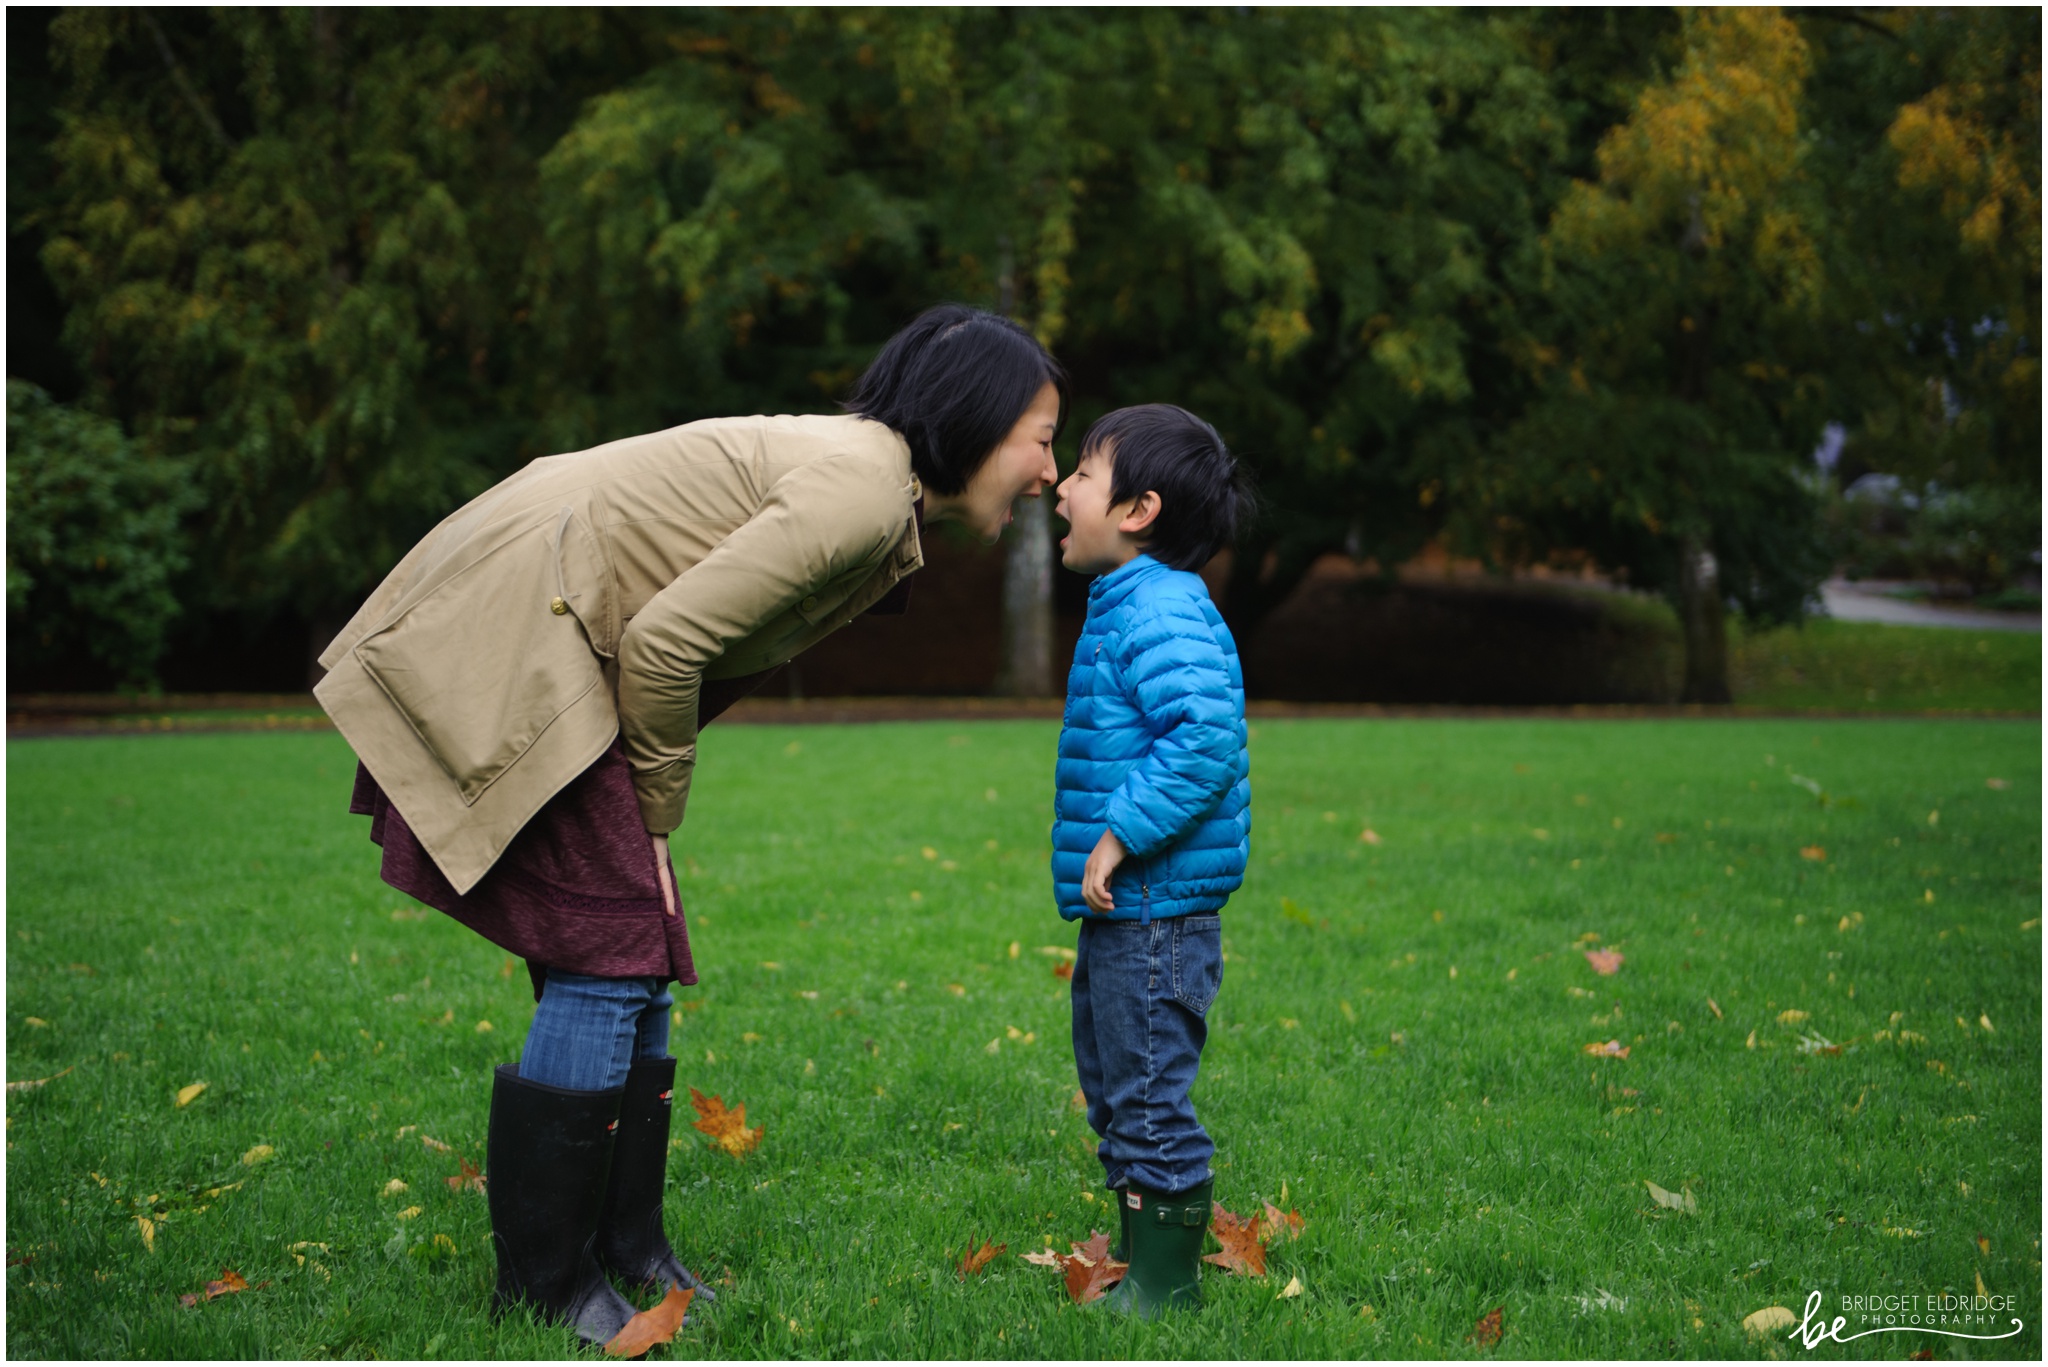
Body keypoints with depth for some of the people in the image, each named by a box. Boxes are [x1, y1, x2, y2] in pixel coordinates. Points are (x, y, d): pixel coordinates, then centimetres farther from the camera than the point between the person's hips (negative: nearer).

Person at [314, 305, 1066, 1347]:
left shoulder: (862, 470, 12)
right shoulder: (861, 490, -19)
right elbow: (665, 637, -22)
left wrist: (649, 816, 9)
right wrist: (655, 815, -8)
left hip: (544, 643, 10)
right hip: (508, 646, -10)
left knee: (635, 959, 12)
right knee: (609, 963, -8)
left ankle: (624, 1249, 22)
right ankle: (541, 1288, 3)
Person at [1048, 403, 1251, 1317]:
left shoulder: (1161, 614, -17)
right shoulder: (1127, 609, 16)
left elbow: (1205, 736, -30)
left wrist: (1120, 835, -27)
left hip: (1155, 916, -11)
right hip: (1122, 913, 11)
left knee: (1149, 1101, -3)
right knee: (1115, 1095, 19)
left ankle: (1166, 1292, 7)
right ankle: (1142, 1273, 30)